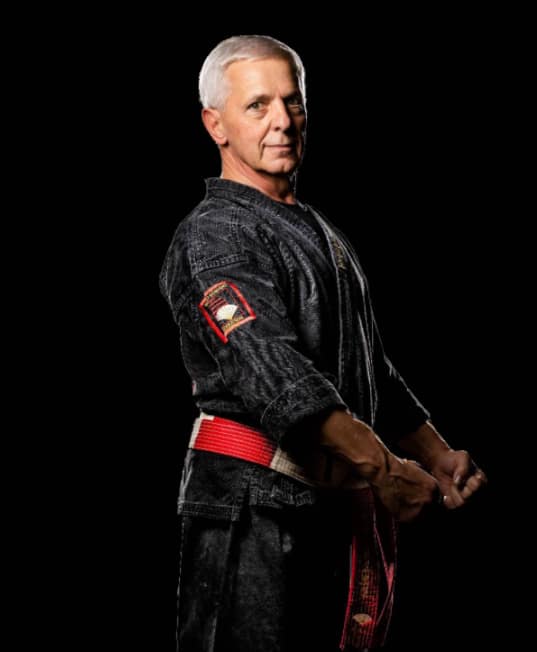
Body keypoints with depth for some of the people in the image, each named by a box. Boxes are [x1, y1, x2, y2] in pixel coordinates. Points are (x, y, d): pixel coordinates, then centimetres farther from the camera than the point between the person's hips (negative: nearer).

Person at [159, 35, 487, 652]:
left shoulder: (321, 233, 21)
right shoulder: (213, 236, -10)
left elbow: (374, 370, 27)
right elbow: (270, 369, -25)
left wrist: (437, 454, 15)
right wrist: (380, 466, -33)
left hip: (337, 504, 8)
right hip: (254, 504, -8)